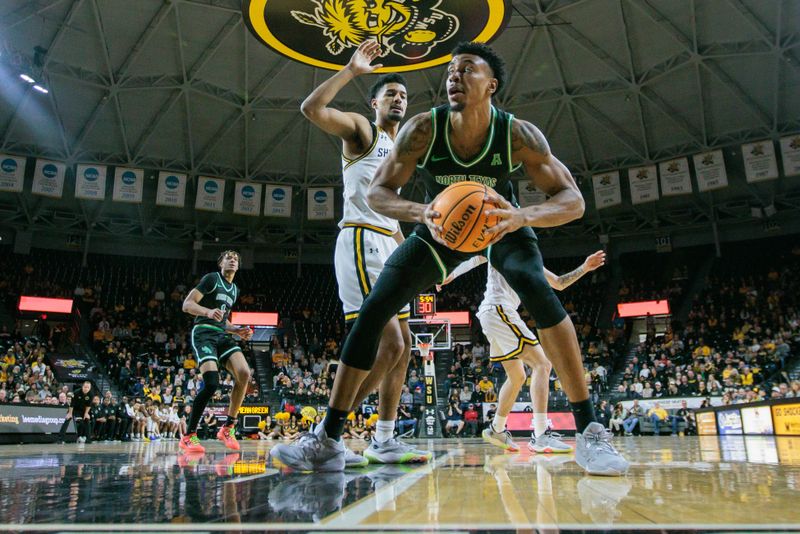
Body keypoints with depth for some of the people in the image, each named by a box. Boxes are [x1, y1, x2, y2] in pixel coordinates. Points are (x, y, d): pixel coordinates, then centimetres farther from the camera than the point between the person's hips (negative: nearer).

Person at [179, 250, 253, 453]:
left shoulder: (235, 290, 22)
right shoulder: (211, 278, 0)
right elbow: (187, 305, -9)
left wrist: (238, 331, 13)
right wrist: (209, 312, -27)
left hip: (222, 336, 7)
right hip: (203, 333, -7)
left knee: (244, 373, -17)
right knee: (211, 383, -23)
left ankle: (228, 428, -5)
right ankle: (188, 436, -8)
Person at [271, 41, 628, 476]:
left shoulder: (519, 134, -26)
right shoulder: (423, 129, -24)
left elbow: (572, 200, -26)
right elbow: (377, 192, -21)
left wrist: (523, 216, -48)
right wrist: (420, 212, -43)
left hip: (501, 225, -1)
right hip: (440, 228, 2)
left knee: (537, 289, -33)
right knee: (371, 311, -11)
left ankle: (590, 432, -21)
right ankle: (327, 441, -2)